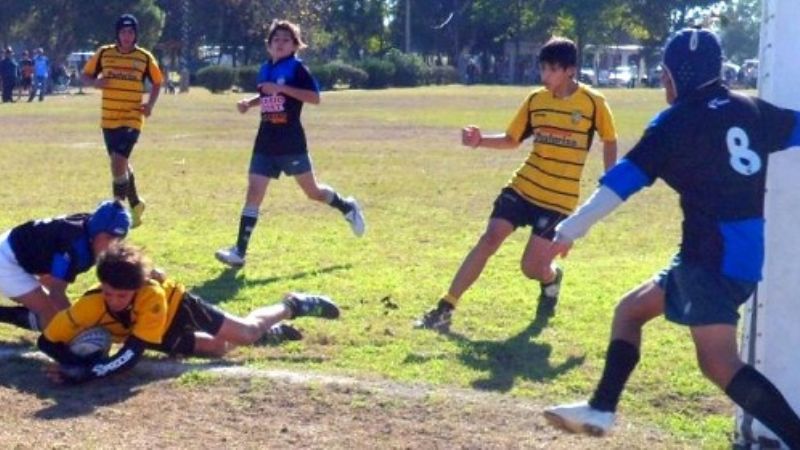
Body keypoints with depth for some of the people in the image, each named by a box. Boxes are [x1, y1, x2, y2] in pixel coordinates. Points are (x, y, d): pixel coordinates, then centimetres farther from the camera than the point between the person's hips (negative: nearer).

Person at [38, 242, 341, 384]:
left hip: (177, 305, -3)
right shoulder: (90, 305, -40)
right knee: (219, 347, 13)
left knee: (246, 332, 4)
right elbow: (48, 341, -34)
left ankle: (292, 306, 34)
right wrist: (80, 364, -51)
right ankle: (273, 333, 41)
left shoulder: (153, 296, -46)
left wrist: (88, 372, -58)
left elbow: (132, 355, -48)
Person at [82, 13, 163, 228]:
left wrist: (150, 104, -5)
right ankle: (135, 204, 35)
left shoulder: (145, 57, -1)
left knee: (118, 163, -17)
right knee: (121, 164, 15)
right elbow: (86, 76, 10)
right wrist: (96, 82, -12)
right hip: (109, 119, 3)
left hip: (132, 119, -3)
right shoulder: (104, 53, 2)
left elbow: (157, 83, 11)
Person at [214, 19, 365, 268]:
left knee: (313, 191, 7)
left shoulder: (296, 67, -7)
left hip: (291, 143, -5)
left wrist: (281, 88, -23)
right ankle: (239, 252, -6)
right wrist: (249, 102, 7)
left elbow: (315, 97, -18)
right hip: (265, 143, 5)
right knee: (253, 193, -4)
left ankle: (348, 208, 36)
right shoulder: (265, 69, 11)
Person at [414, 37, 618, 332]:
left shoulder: (593, 103, -9)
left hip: (559, 199, -3)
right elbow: (512, 140, 9)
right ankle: (446, 309, -8)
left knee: (531, 267, -7)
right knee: (489, 239, -11)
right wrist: (480, 141, -10)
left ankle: (551, 280, 33)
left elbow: (610, 142, 4)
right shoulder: (535, 100, 1)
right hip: (523, 187, 3)